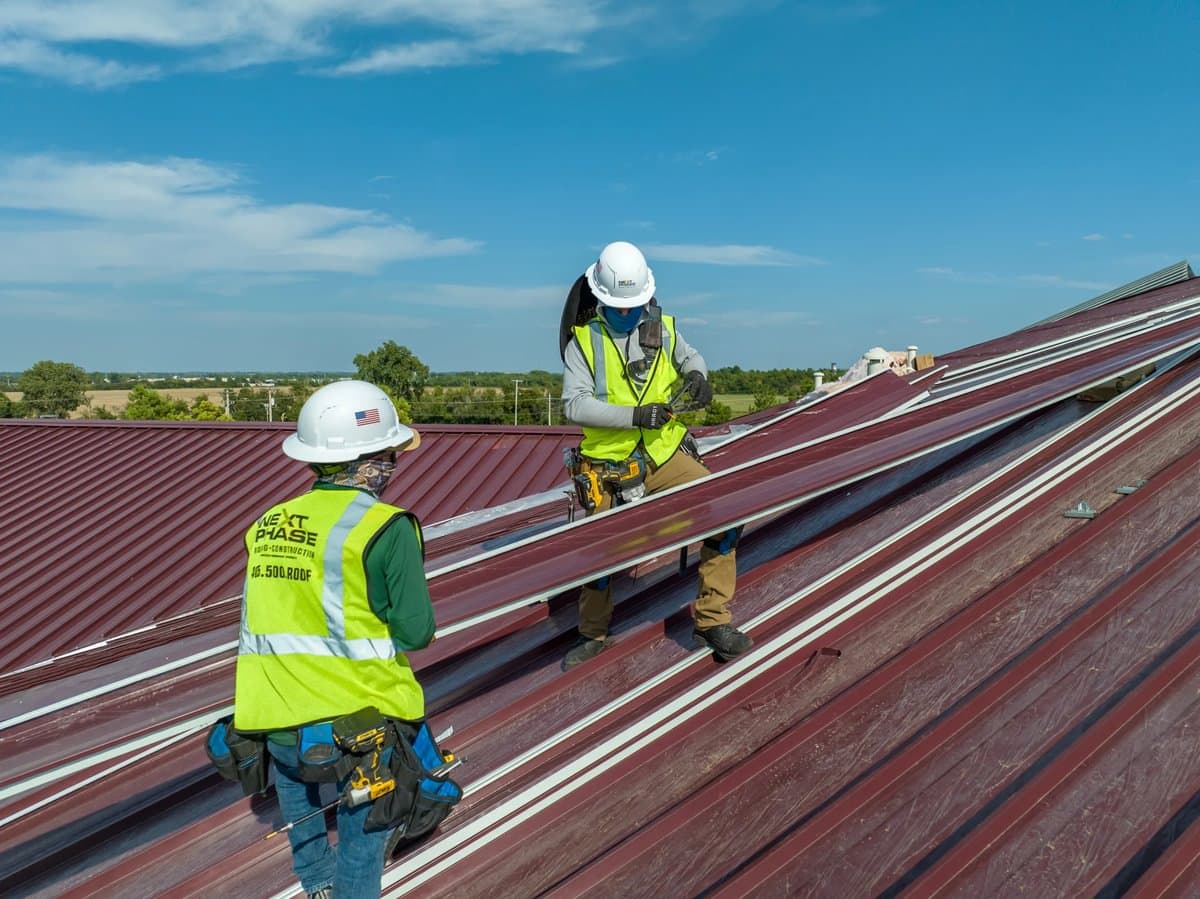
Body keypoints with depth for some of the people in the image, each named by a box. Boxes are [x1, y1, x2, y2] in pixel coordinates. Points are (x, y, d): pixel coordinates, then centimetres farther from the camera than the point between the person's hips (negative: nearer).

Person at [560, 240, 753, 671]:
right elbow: (574, 404, -15)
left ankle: (712, 619, -1)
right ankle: (593, 634, 31)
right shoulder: (584, 340, -5)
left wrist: (697, 374, -2)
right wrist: (635, 415, -25)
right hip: (610, 466, -2)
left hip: (666, 454, 3)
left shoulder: (661, 328, 5)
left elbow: (689, 356, 23)